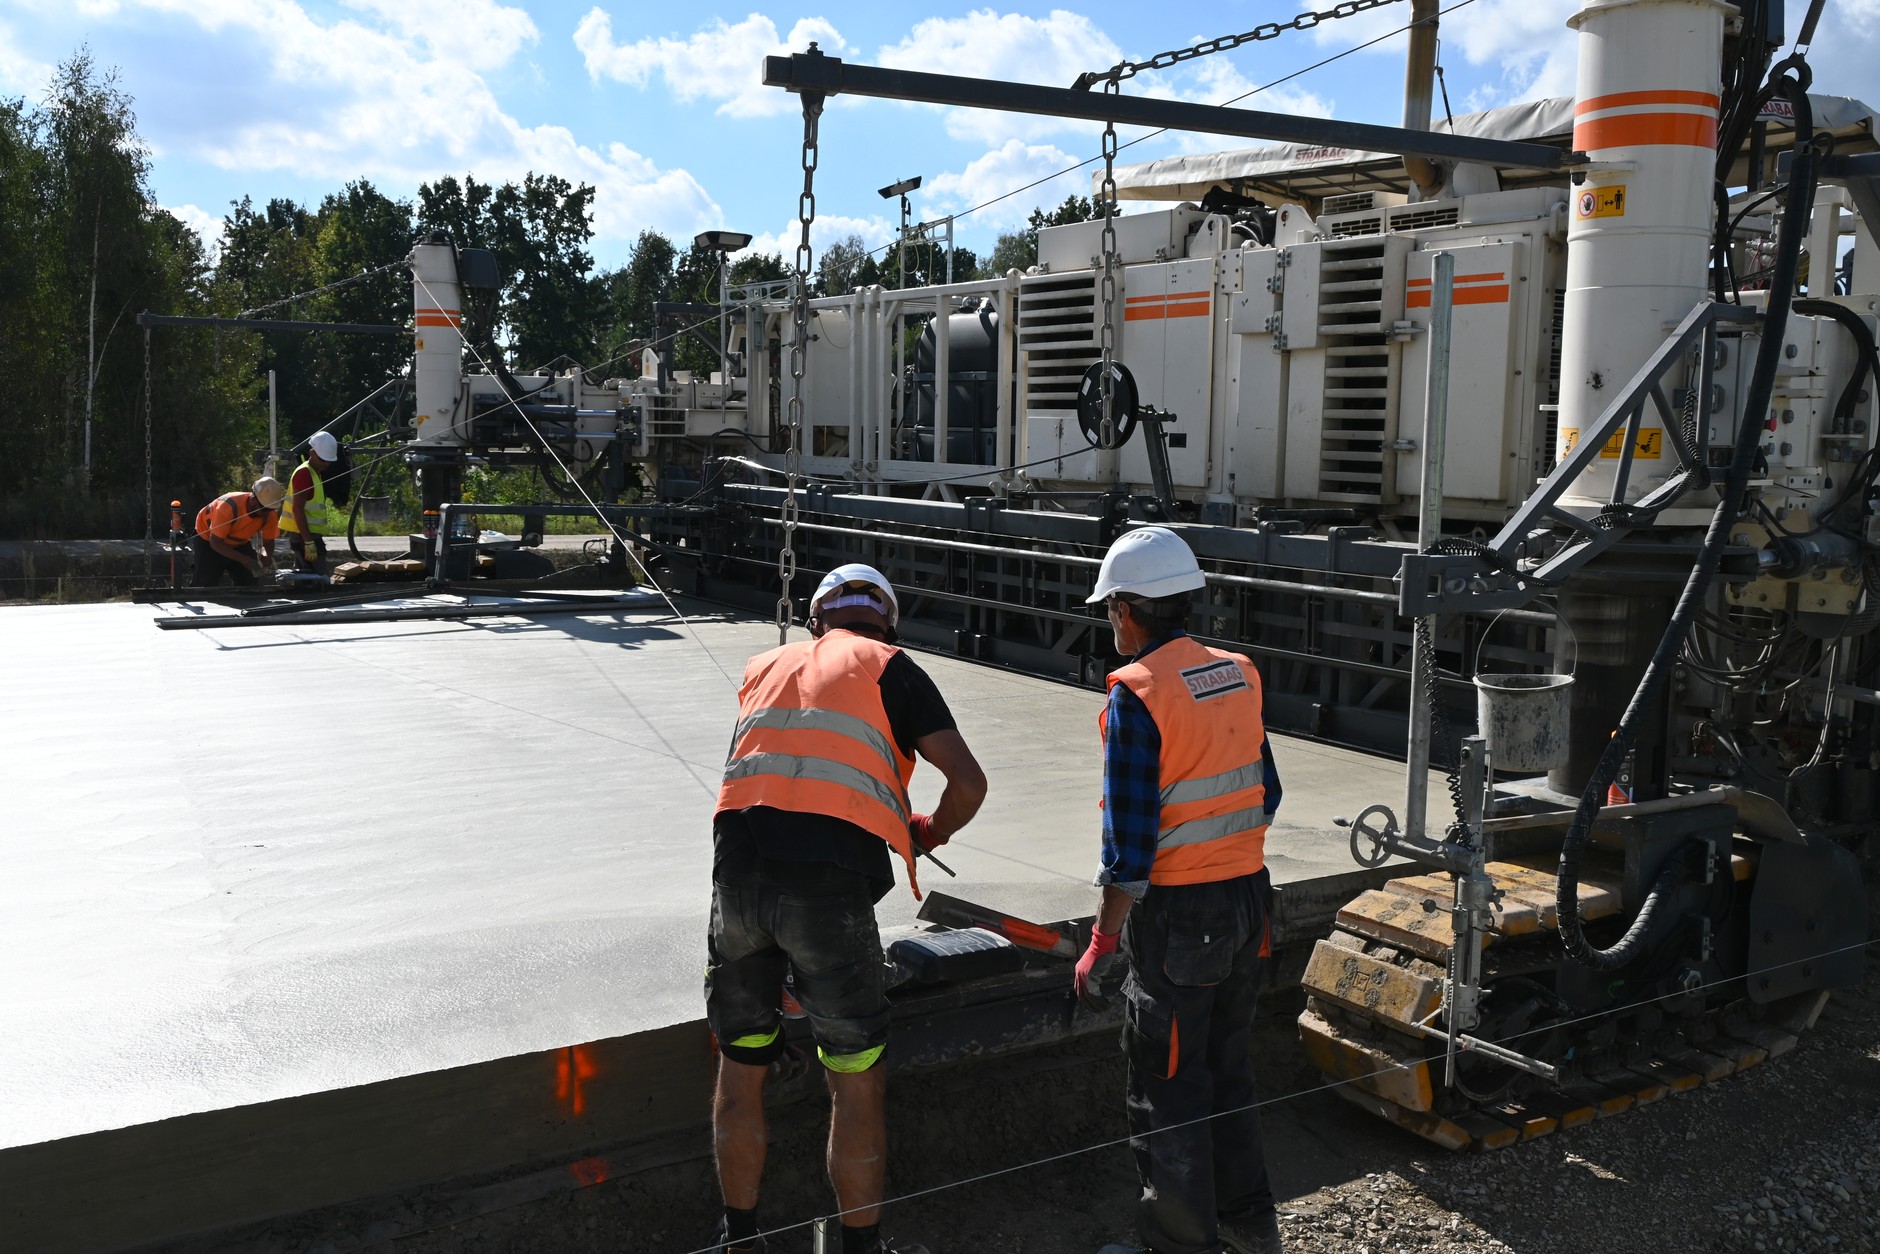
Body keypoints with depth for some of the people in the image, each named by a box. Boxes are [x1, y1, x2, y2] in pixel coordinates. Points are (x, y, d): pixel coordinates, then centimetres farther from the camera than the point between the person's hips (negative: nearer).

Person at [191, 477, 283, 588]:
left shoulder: (270, 514, -23)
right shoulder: (229, 506, -38)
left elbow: (268, 542, -9)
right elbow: (215, 542, -33)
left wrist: (266, 555, -34)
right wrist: (244, 560, -42)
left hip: (240, 543, 5)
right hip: (208, 540, -5)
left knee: (252, 585, -4)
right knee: (205, 586, -12)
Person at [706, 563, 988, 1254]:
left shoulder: (765, 666, 23)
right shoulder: (889, 667, 9)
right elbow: (968, 781, -1)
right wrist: (931, 831, 20)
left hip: (738, 870, 5)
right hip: (829, 883, -4)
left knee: (741, 1067, 19)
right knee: (857, 1082, 11)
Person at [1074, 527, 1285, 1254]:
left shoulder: (1137, 695, -18)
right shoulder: (1237, 675, 3)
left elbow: (1130, 838, -19)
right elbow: (1265, 793, 11)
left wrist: (1103, 940, -13)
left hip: (1176, 914, -7)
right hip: (1247, 896, 8)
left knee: (1167, 1088, 7)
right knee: (1228, 1066, 22)